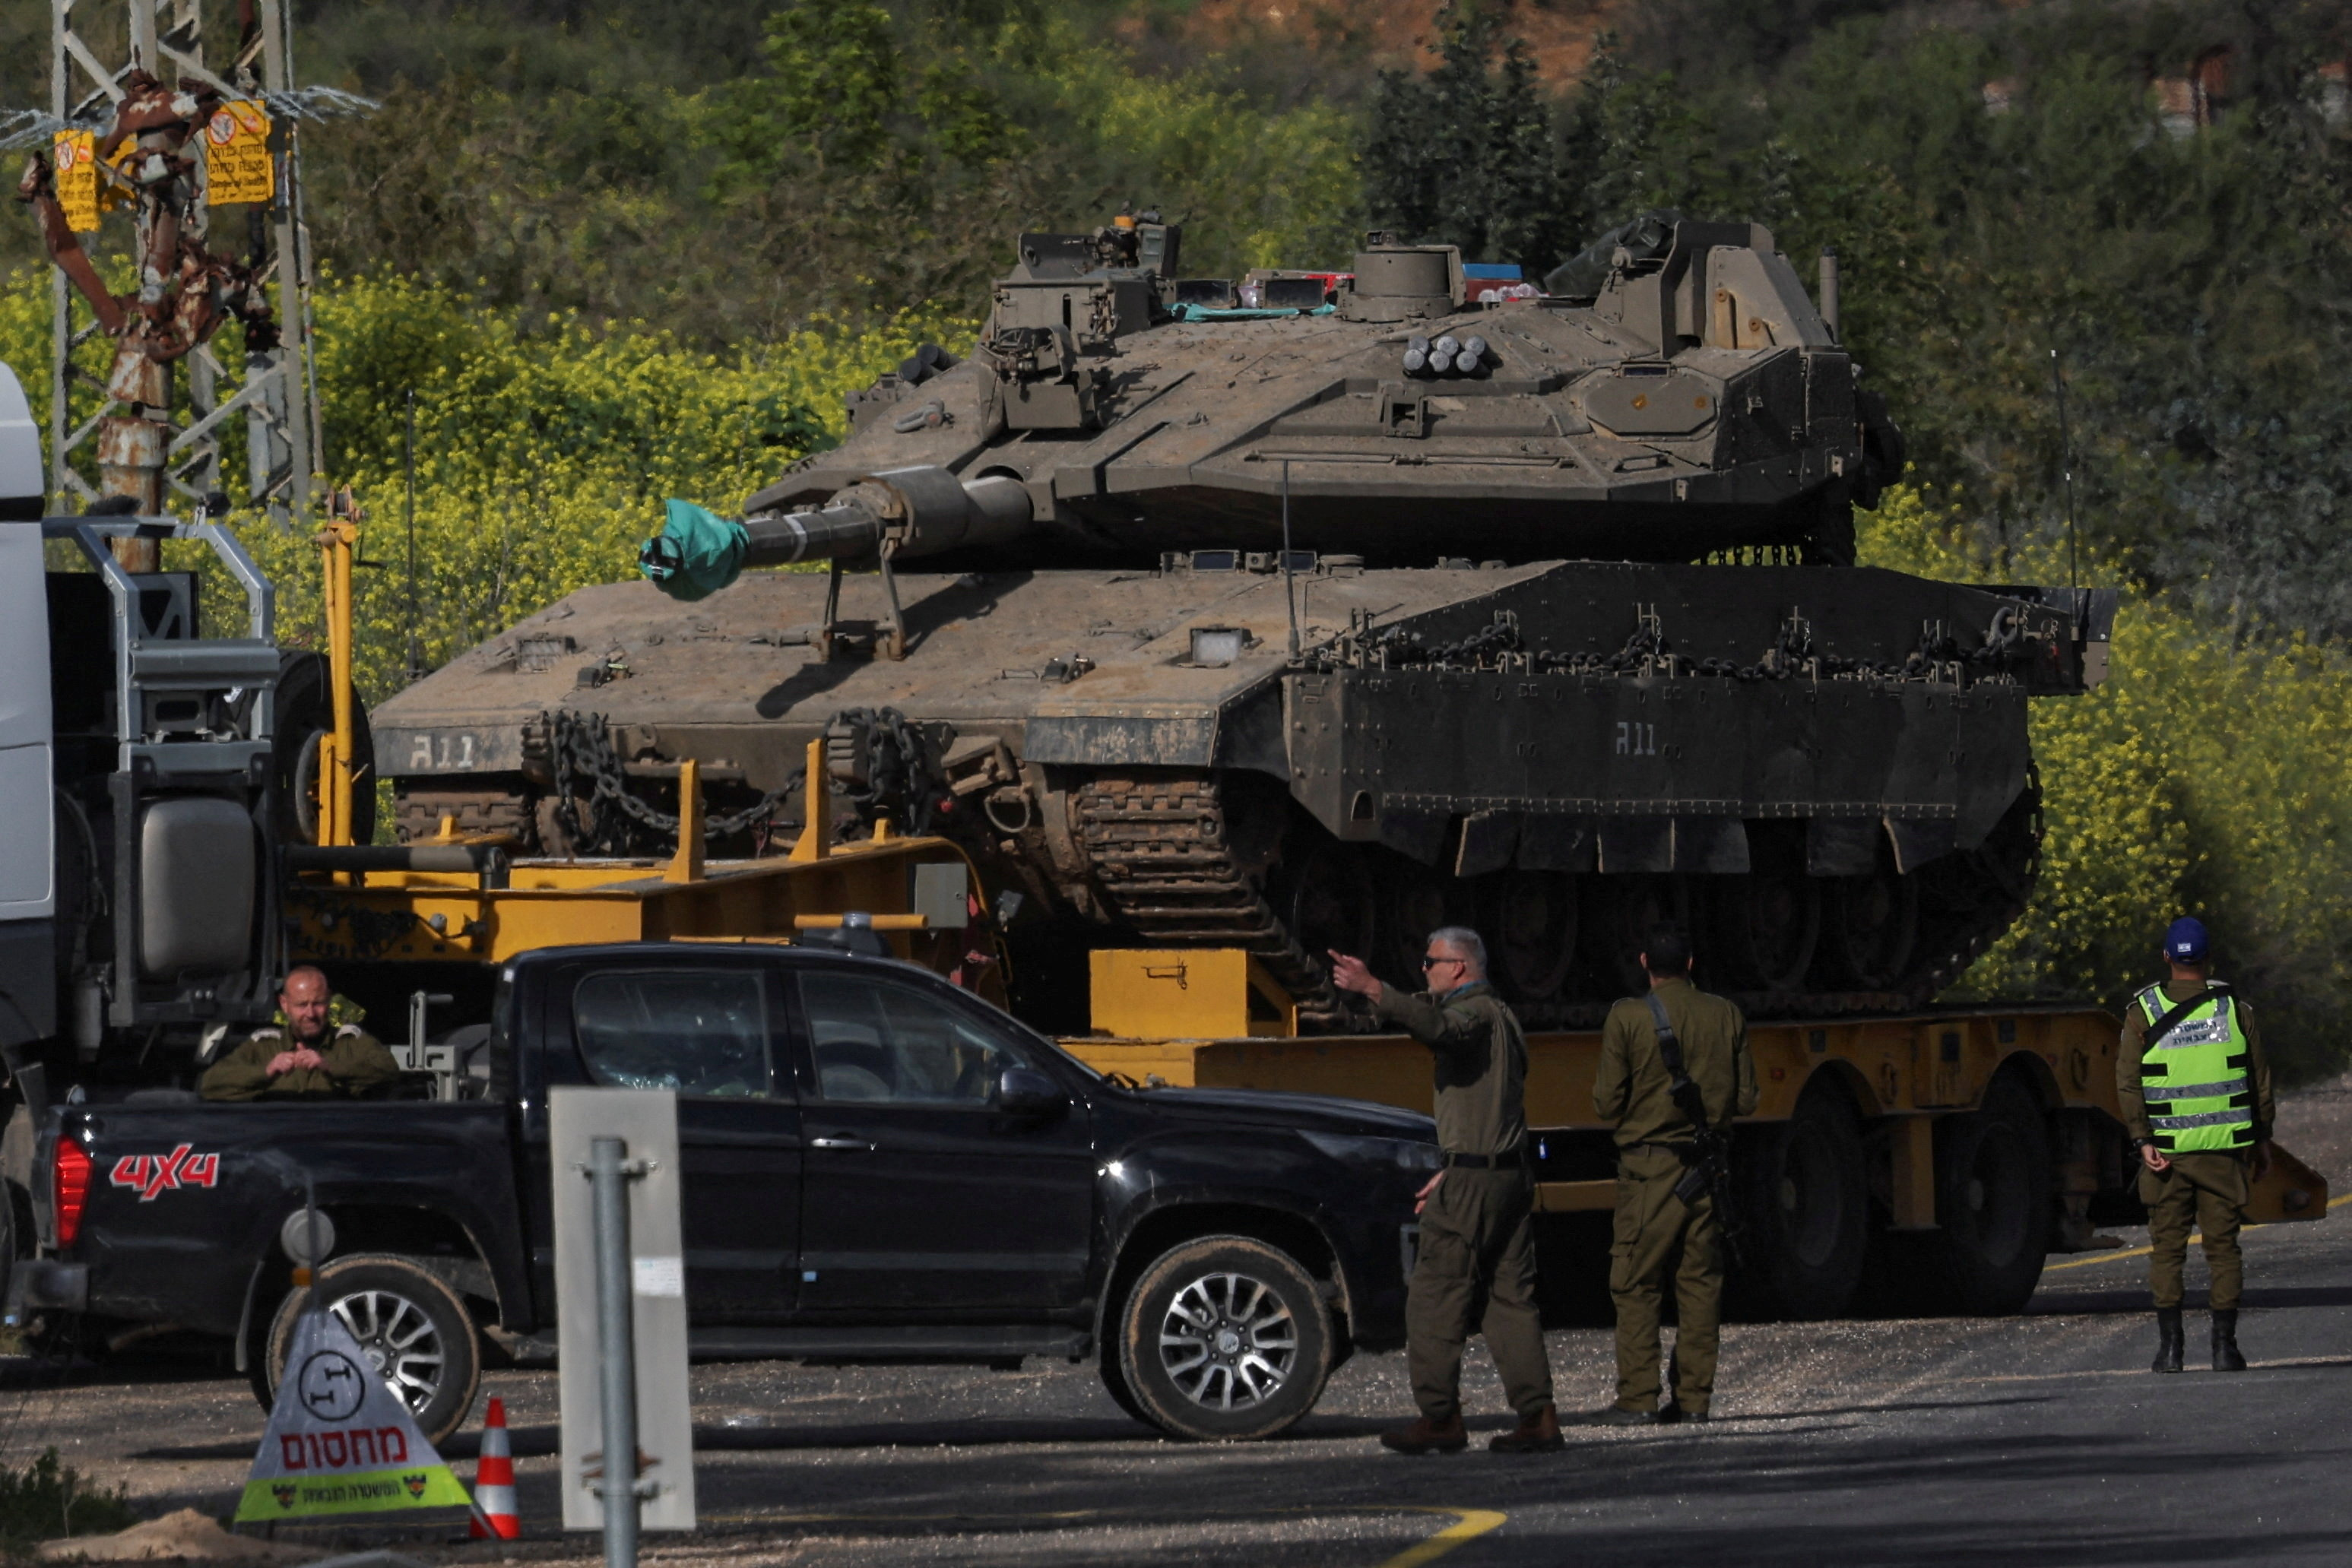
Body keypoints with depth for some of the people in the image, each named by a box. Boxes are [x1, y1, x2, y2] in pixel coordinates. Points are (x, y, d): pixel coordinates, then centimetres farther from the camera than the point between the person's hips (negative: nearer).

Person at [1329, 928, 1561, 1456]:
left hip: (1474, 1179, -10)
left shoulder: (1476, 1013, -9)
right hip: (1512, 1174, 10)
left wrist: (1372, 989, -45)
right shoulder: (1501, 1017, 22)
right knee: (1509, 1299, 9)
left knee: (1436, 1298, -4)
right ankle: (1538, 1417, 3)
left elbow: (1437, 1026, -35)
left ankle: (1440, 1416, -5)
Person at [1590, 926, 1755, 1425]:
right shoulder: (1725, 1017, 3)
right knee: (1701, 1280, 8)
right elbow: (1745, 1098, 6)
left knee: (1636, 1283, -1)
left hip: (1650, 1163, -4)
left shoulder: (1628, 1017, -7)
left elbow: (1608, 1102, -7)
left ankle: (1637, 1397, -7)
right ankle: (1694, 1397, 7)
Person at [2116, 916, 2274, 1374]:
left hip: (2165, 1150, 0)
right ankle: (2224, 1345, 1)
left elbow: (2128, 1083, -8)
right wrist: (2262, 1139, 14)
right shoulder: (2234, 1009, 1)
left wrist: (2143, 1141, -8)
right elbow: (2260, 1081, 5)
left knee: (2167, 1249, 5)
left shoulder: (2143, 1013, -1)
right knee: (2222, 1246, 5)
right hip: (2224, 1147, 0)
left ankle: (2169, 1347, 0)